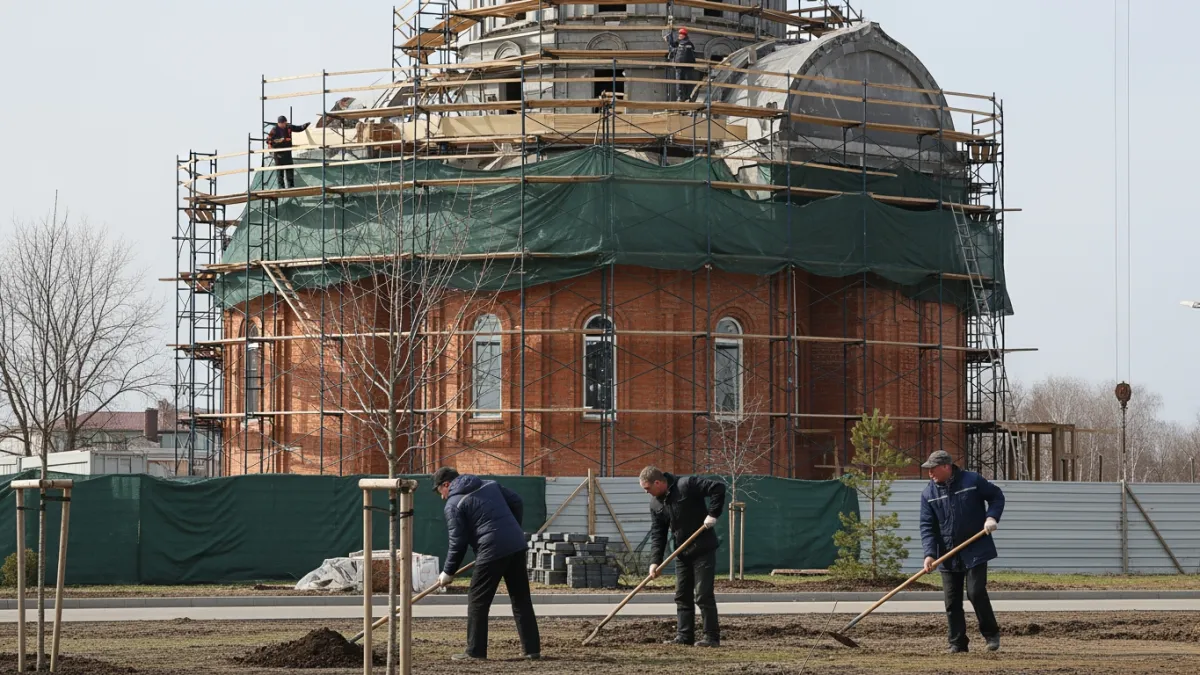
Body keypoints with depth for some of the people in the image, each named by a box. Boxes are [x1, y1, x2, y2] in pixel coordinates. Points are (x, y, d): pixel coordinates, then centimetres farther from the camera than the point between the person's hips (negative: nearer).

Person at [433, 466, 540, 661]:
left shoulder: (454, 504, -2)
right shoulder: (490, 485, 17)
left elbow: (458, 542, -3)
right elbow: (517, 502, 18)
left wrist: (448, 572, 7)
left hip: (492, 552, -7)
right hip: (517, 546, 7)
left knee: (477, 601, 4)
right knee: (521, 599, 11)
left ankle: (475, 651, 4)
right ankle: (532, 649, 12)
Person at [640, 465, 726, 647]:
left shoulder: (687, 485, -17)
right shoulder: (655, 503, 4)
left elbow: (718, 488, -19)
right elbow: (657, 534, 5)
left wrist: (713, 514, -22)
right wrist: (655, 561, -5)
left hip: (703, 550, -7)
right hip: (682, 554, 7)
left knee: (703, 595, -8)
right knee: (682, 596, 8)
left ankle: (712, 637, -3)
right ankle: (684, 636, 12)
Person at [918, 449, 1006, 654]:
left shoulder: (972, 481, -5)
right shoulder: (929, 493, 2)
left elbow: (996, 496, 8)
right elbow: (927, 526, -2)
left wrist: (992, 516, -10)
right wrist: (929, 553, -15)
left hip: (976, 551, -3)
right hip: (948, 555, 3)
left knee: (976, 592, -11)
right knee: (952, 601, 2)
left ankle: (991, 633, 8)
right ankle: (957, 643, 10)